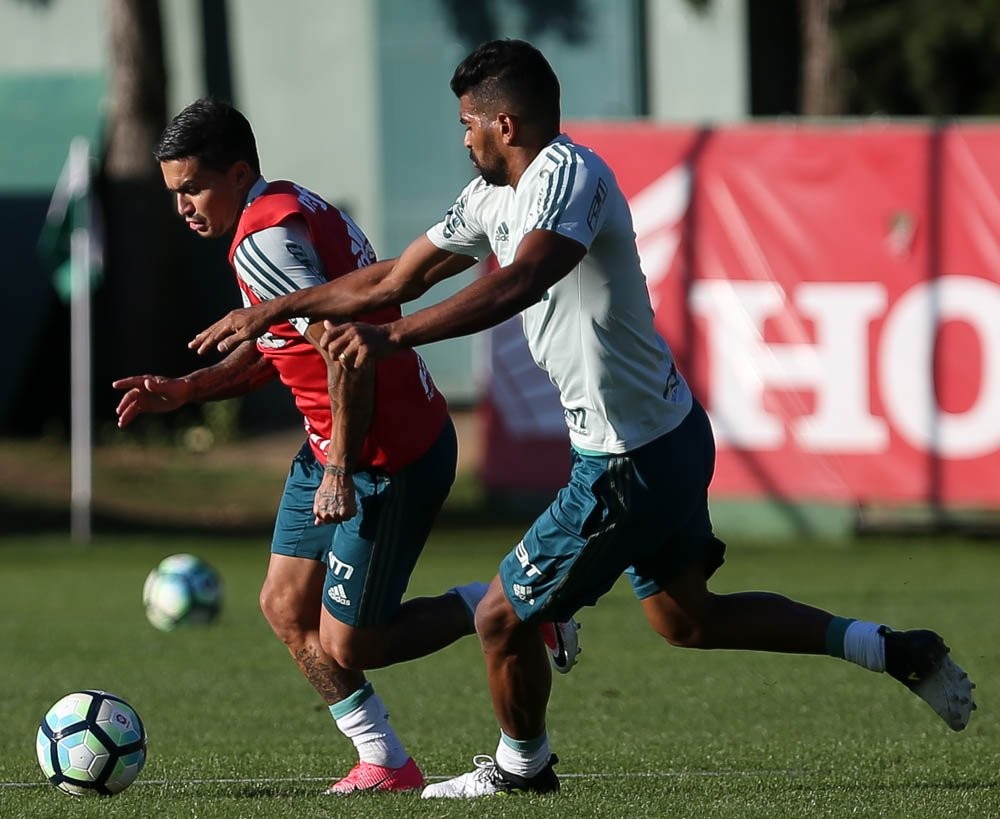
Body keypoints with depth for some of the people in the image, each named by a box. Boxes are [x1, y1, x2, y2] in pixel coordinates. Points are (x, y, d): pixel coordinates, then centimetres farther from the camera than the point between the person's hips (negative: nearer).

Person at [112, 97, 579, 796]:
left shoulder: (265, 240, -21)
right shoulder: (290, 210, 10)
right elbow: (276, 351, 19)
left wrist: (340, 471, -27)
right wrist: (185, 390, 9)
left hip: (392, 459, -10)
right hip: (330, 449, 10)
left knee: (345, 646, -5)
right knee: (286, 608, 9)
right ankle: (385, 764, 16)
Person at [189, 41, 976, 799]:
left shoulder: (569, 174, -20)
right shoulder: (495, 195, 10)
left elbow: (522, 281, -39)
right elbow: (395, 280, 20)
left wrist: (397, 336, -47)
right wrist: (271, 311, 20)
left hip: (629, 464, -10)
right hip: (669, 433, 10)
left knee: (502, 617, 2)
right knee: (685, 616, 22)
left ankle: (520, 768, 26)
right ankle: (895, 651, 25)